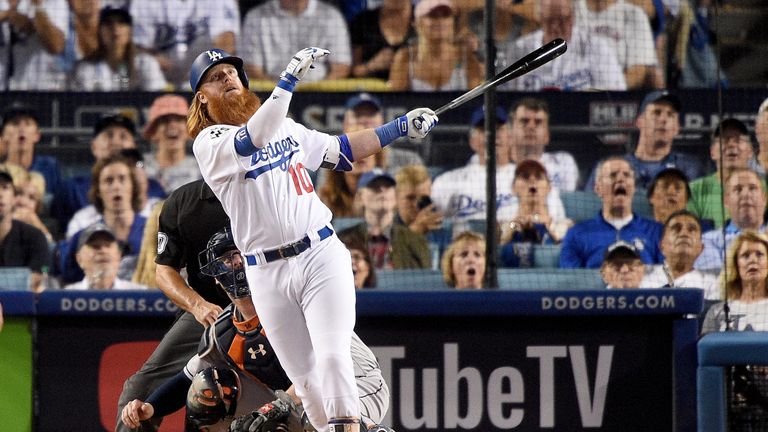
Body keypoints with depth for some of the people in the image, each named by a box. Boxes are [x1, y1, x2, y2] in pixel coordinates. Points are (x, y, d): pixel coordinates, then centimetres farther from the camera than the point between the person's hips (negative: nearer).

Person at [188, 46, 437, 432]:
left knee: (332, 359, -17)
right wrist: (289, 79, -30)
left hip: (321, 255, 2)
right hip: (268, 274, -2)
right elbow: (253, 140, -23)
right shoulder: (209, 143, -3)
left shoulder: (283, 125, 15)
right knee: (306, 381, 1)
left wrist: (401, 127, 17)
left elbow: (341, 150, 25)